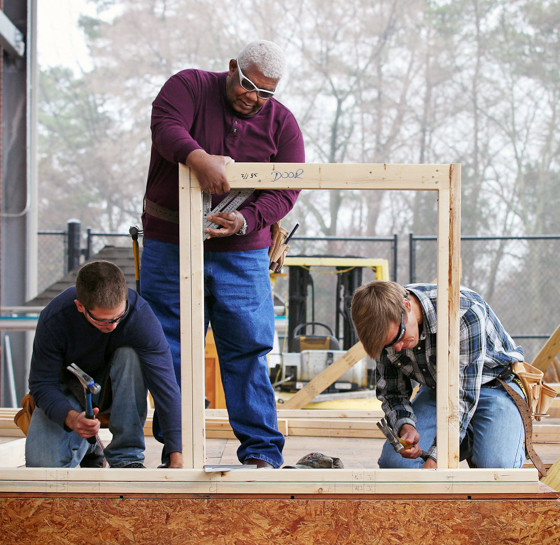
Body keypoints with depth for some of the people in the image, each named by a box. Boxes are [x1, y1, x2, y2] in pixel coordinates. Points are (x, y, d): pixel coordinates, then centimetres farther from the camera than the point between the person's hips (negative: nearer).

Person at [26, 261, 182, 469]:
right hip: (69, 390, 0)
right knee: (42, 463, -25)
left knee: (130, 355, -35)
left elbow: (165, 385, -34)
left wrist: (176, 455, -43)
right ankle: (87, 448, 11)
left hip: (117, 388, 0)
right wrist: (71, 418, -43)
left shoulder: (140, 315, -31)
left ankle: (127, 457, -24)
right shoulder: (54, 319, -28)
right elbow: (42, 384, -20)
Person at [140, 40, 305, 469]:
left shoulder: (281, 123, 4)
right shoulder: (189, 86, -1)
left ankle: (262, 451, 5)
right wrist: (199, 158, -40)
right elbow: (166, 127, -20)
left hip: (241, 255, 1)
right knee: (171, 351, 2)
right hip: (170, 248, -1)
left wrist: (246, 220, -21)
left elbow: (286, 190, -4)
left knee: (248, 351, -2)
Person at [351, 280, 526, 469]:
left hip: (493, 385, -5)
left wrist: (434, 462, -41)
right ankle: (466, 443, 6)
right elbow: (391, 392, -4)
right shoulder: (387, 327, -18)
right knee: (392, 461, -19)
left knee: (496, 466, -32)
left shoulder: (465, 312, -35)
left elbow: (464, 396, -35)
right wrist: (406, 427, -27)